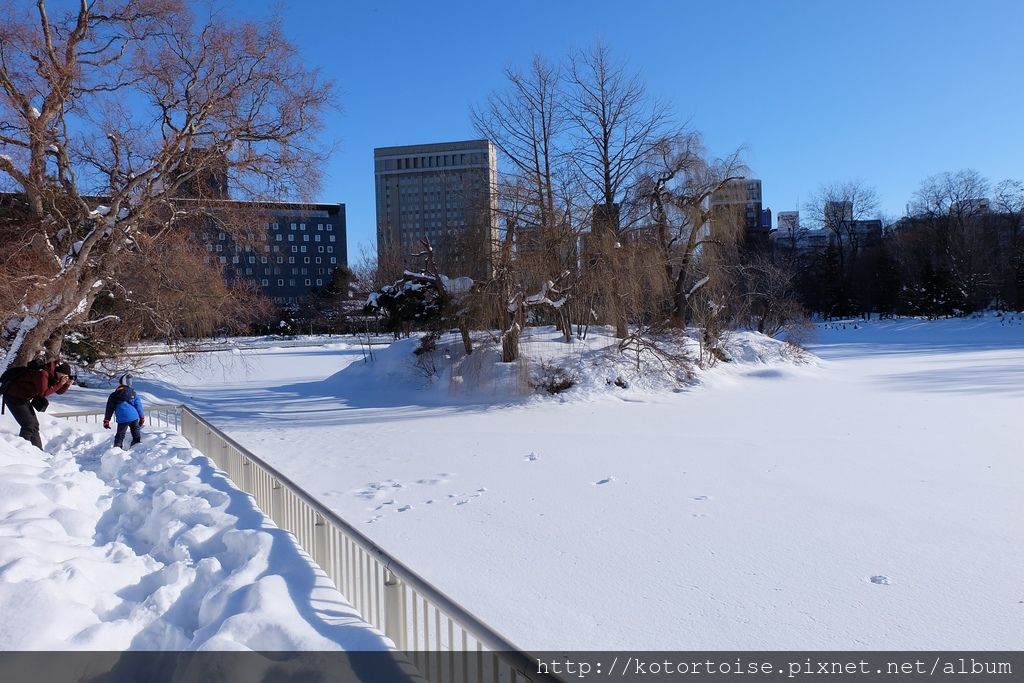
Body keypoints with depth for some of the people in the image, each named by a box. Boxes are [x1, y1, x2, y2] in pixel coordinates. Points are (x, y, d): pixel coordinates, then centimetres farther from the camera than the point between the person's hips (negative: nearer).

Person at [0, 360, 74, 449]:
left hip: (24, 398, 10)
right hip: (13, 396, -10)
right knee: (28, 425, -16)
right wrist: (60, 383, -28)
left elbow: (59, 391, 6)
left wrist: (68, 383, -12)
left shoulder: (53, 375, 0)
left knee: (34, 424, 11)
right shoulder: (43, 373, -27)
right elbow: (43, 392, -28)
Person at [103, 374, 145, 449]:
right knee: (137, 435, 11)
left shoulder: (114, 395, 9)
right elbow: (138, 405, 4)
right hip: (134, 417, 0)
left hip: (123, 419, 0)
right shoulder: (133, 393, 7)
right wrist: (142, 417, 9)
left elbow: (109, 409, 10)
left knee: (119, 436, 10)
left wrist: (106, 421, 15)